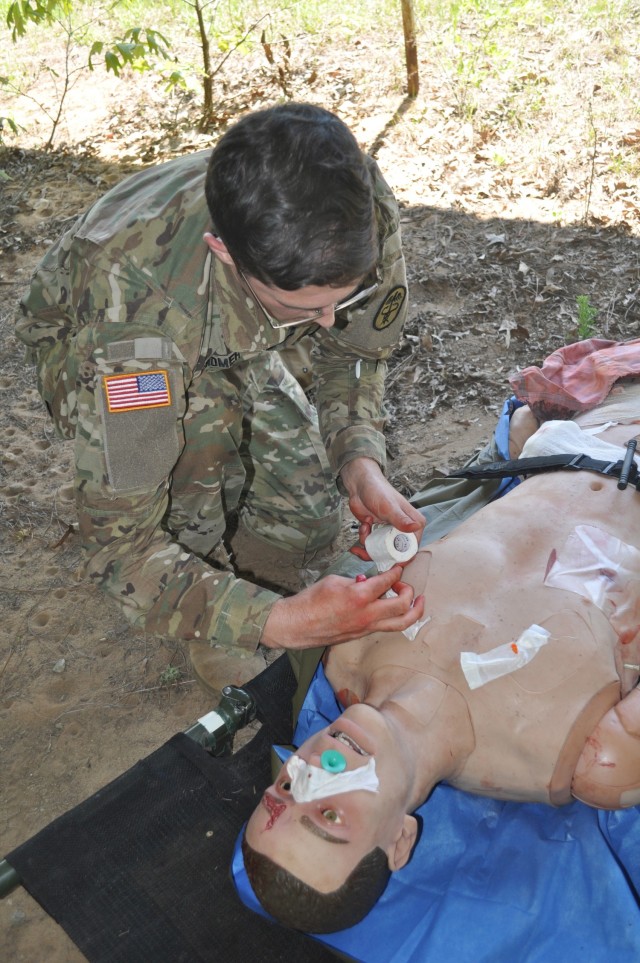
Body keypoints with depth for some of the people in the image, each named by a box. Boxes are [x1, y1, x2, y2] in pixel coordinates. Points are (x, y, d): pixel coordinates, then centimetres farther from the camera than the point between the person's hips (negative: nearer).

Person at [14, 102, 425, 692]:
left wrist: (360, 460, -31)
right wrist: (279, 620, -51)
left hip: (233, 343, 4)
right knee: (206, 410, -33)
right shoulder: (136, 300, -46)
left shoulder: (362, 211, -33)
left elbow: (356, 347, -13)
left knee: (311, 526, 4)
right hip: (85, 342, -3)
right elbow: (117, 540, -39)